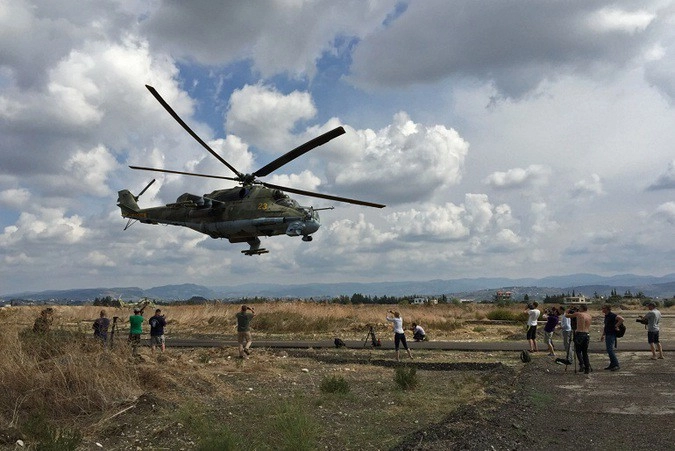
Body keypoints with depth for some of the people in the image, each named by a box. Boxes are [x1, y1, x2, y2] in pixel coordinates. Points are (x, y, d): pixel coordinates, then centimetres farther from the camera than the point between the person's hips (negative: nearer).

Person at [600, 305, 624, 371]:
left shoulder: (612, 315, -14)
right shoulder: (606, 316, 15)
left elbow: (621, 319, -28)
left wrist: (616, 326, -20)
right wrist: (603, 335, 23)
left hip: (611, 335, -10)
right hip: (607, 335, 10)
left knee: (610, 350, -14)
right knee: (609, 350, 12)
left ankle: (616, 365, -11)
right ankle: (612, 365, 19)